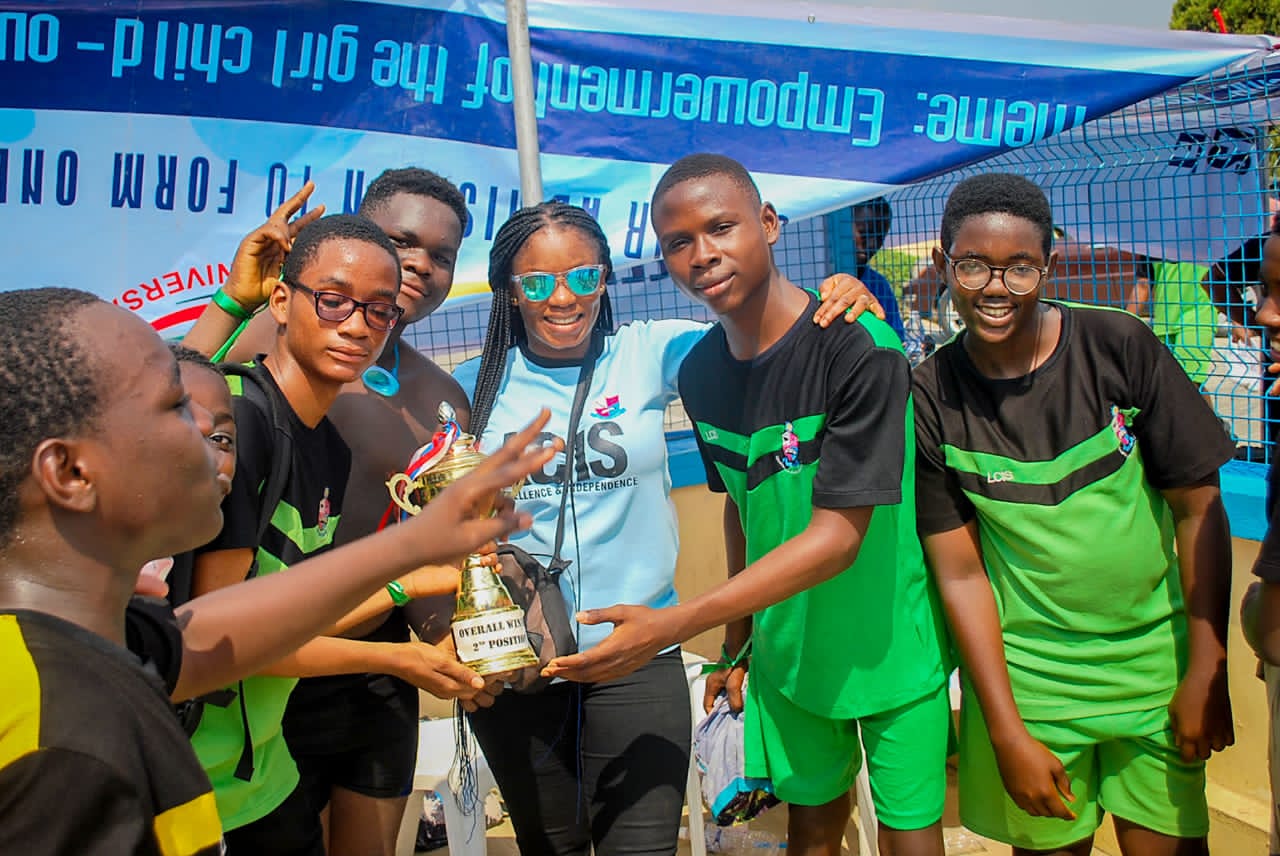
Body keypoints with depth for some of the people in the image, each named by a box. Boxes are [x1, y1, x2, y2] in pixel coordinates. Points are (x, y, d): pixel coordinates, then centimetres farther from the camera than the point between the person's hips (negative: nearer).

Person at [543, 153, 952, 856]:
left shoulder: (859, 348, -24)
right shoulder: (699, 373, -4)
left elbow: (837, 537, -27)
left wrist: (672, 626, -31)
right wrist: (738, 638, 12)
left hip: (893, 646, -4)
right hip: (789, 649, 5)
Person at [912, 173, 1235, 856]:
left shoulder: (1119, 345, -10)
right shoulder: (931, 397, -10)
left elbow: (1199, 510, -3)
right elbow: (959, 572, -8)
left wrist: (1207, 669, -3)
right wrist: (1006, 732, -9)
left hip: (1154, 657, 1)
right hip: (1025, 672, -1)